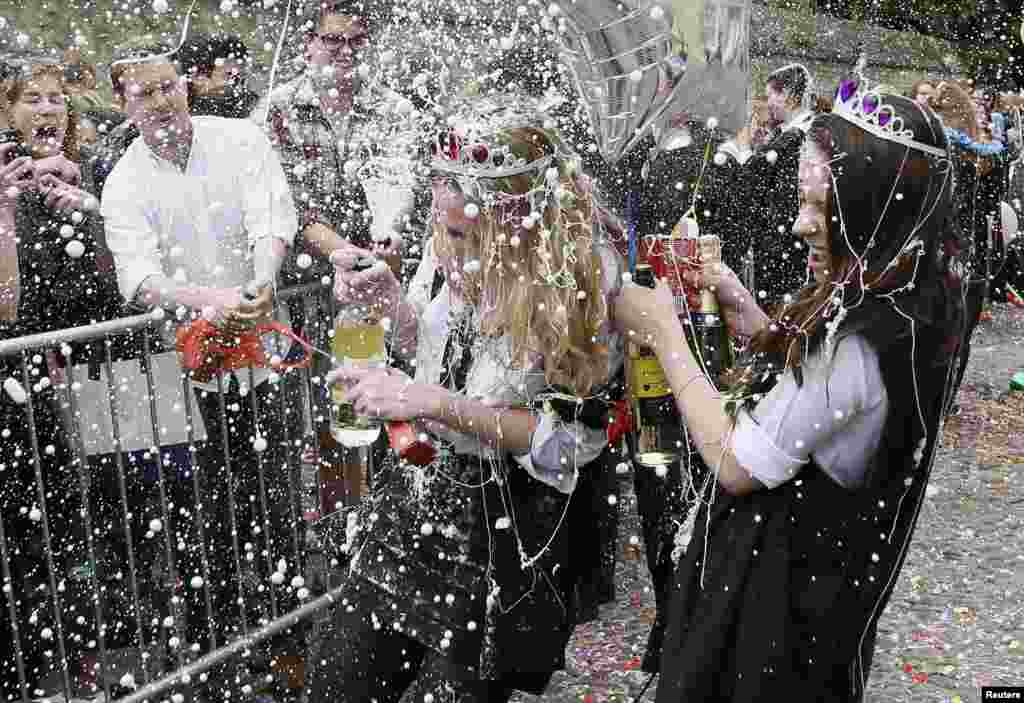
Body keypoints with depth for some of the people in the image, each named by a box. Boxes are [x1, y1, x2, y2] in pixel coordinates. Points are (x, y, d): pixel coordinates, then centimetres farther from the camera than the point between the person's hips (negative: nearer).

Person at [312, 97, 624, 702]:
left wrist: (434, 402, -26)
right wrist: (390, 299, -7)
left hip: (509, 521, -5)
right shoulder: (449, 244, -3)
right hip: (419, 491, 6)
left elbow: (573, 439, -19)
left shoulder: (582, 271, -19)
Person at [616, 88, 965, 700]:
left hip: (781, 589, -8)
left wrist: (664, 332, -19)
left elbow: (738, 465, -27)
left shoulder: (860, 339, -34)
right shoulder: (917, 300, -5)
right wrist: (746, 312, -6)